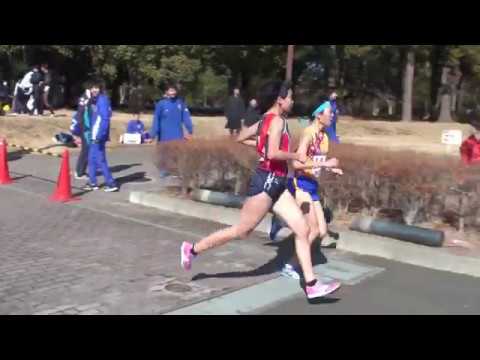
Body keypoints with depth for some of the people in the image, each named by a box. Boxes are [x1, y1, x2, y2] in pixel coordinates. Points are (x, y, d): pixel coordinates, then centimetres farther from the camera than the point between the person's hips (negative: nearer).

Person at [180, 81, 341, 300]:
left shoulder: (266, 120, 13)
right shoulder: (277, 120, -14)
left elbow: (241, 138, 22)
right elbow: (273, 153, -27)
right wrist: (297, 156, -13)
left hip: (276, 183, 10)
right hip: (267, 181, -10)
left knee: (303, 230, 4)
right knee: (241, 231, 2)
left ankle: (311, 286, 7)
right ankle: (192, 250, 19)